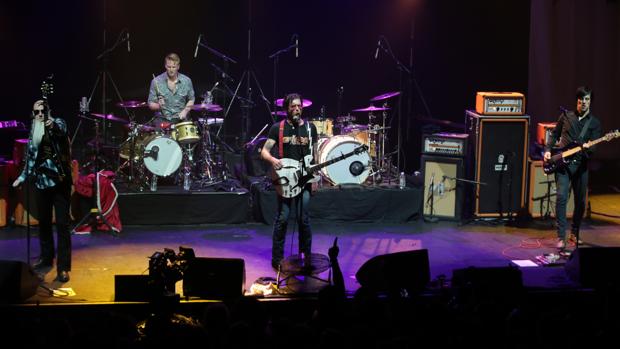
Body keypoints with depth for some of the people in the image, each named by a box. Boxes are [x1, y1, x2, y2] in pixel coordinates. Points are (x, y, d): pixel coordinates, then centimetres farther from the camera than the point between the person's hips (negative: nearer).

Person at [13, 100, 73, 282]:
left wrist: (53, 124, -51)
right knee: (43, 222, 15)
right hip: (42, 181, 6)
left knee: (62, 224, -8)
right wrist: (22, 177, 16)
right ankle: (47, 257, 32)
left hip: (59, 180, -6)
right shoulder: (33, 133, 12)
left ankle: (63, 267, -8)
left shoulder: (57, 123, -4)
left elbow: (62, 129, -29)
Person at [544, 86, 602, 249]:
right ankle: (561, 237, -15)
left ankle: (574, 234, 28)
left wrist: (588, 148, -25)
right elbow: (554, 134, 18)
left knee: (580, 202, 8)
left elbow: (594, 147, -2)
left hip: (581, 165, 1)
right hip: (562, 163, -1)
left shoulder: (594, 123, 6)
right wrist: (548, 150, 3)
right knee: (561, 197, -16)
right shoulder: (566, 116, 9)